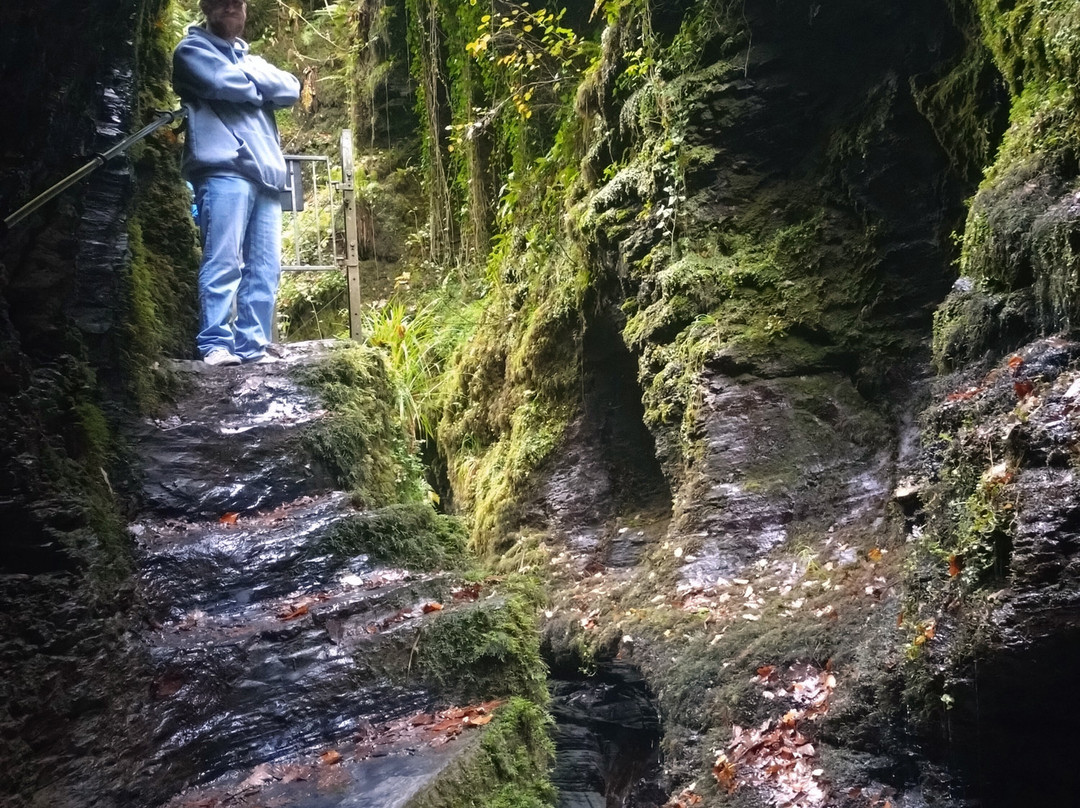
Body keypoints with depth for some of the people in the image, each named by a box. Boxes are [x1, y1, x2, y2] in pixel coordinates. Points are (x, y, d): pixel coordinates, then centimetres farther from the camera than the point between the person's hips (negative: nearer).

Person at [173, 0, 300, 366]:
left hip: (265, 172, 6)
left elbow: (291, 90, 13)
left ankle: (252, 345, 3)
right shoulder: (193, 49, 10)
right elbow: (228, 84, -9)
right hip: (224, 169, -6)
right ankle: (215, 344, -12)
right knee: (224, 260, -13)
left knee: (264, 267, 0)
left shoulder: (250, 57, 30)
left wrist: (251, 73, 1)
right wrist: (263, 83, 9)